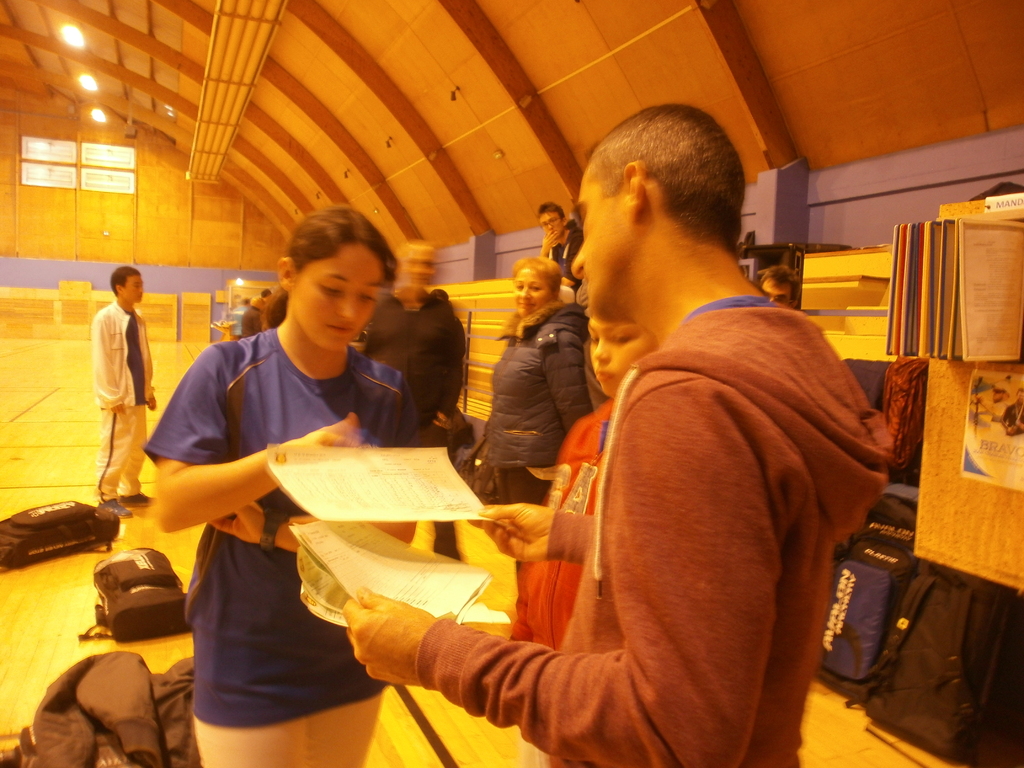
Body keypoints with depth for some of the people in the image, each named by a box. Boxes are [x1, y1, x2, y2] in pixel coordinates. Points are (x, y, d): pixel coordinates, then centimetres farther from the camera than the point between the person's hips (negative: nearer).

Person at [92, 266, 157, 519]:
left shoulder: (138, 318, 10)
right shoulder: (105, 318, -11)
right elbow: (101, 361, -14)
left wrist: (148, 389, 13)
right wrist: (112, 397, -15)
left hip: (137, 395, 7)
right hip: (118, 397, -7)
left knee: (137, 448, 14)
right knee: (114, 449, 0)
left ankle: (130, 491, 28)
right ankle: (107, 497, 13)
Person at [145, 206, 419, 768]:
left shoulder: (387, 391, -3)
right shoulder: (227, 370, -10)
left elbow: (401, 523, -6)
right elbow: (171, 506, -15)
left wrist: (281, 533, -18)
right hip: (247, 666, -3)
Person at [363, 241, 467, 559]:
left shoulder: (443, 312, 2)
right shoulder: (381, 309, 4)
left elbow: (455, 366, 0)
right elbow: (365, 360, 4)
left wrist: (447, 412, -8)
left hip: (429, 421, -1)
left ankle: (448, 559, 17)